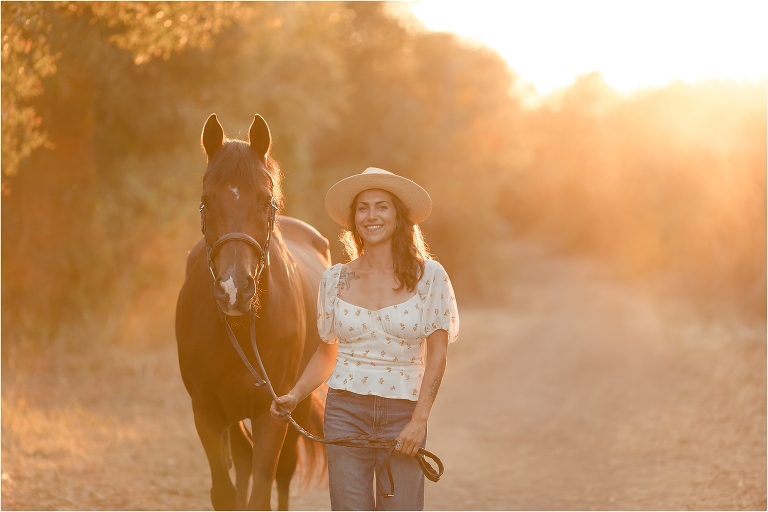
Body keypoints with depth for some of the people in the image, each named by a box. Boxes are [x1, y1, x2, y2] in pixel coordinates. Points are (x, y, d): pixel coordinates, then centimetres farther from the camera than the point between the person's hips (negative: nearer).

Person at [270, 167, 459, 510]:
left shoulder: (429, 276, -1)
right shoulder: (335, 280, 6)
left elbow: (437, 353, -4)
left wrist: (419, 420, -13)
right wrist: (295, 395, -1)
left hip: (402, 415, -2)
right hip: (345, 411, 2)